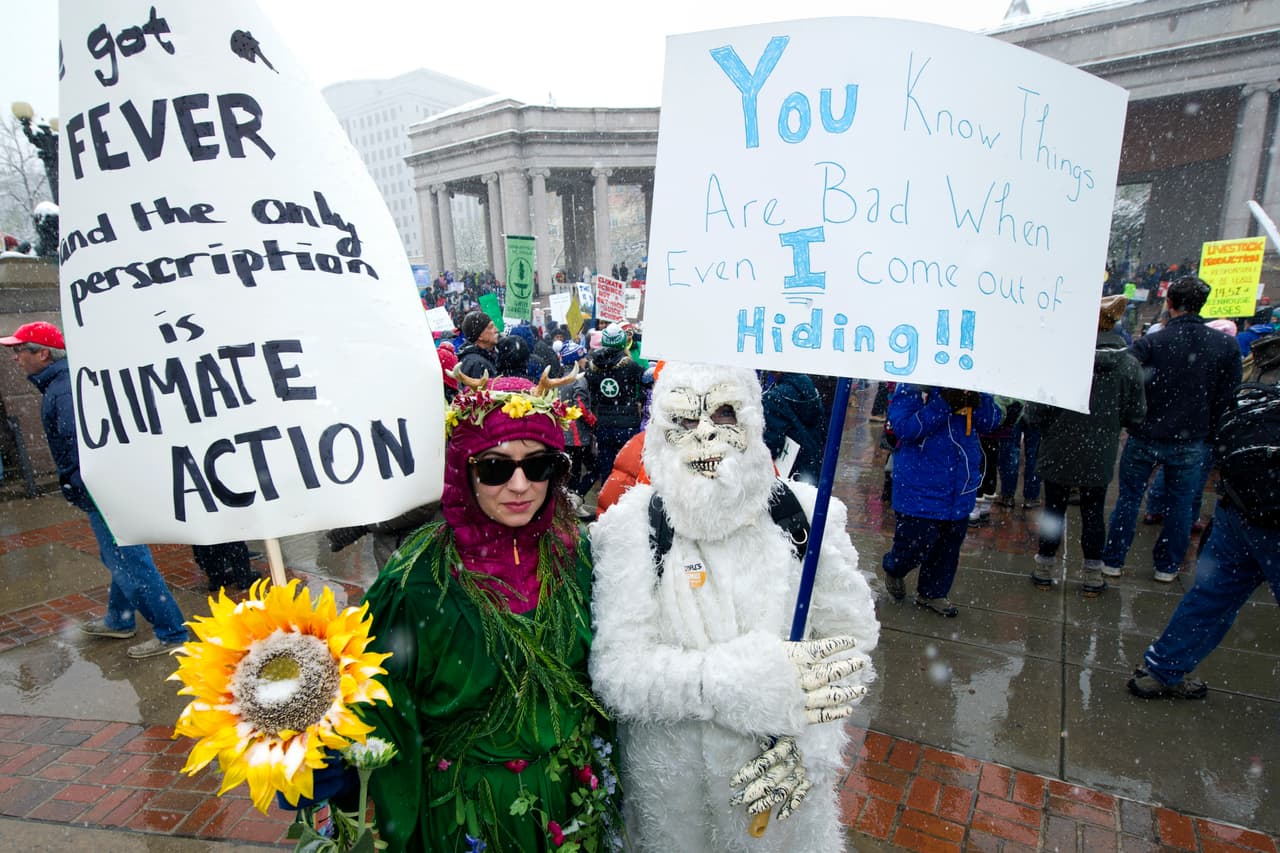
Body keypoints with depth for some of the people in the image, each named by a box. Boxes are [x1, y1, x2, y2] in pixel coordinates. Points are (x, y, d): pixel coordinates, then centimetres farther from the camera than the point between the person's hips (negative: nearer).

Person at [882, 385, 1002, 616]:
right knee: (915, 545, 3)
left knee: (949, 546, 16)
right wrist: (944, 404, -26)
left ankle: (932, 593, 38)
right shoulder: (912, 386, -10)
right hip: (920, 487, -5)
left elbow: (990, 423, 3)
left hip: (960, 489, 6)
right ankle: (893, 569, 36)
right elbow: (904, 428, -20)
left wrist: (977, 401, -17)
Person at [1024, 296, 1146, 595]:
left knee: (1054, 509, 12)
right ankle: (1093, 577, 25)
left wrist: (1030, 418, 5)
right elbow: (1135, 415, -1)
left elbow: (1037, 412, -17)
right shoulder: (1129, 363, -7)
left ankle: (1044, 570, 23)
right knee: (1093, 512, 15)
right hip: (1100, 455, 2)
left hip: (1059, 452, -2)